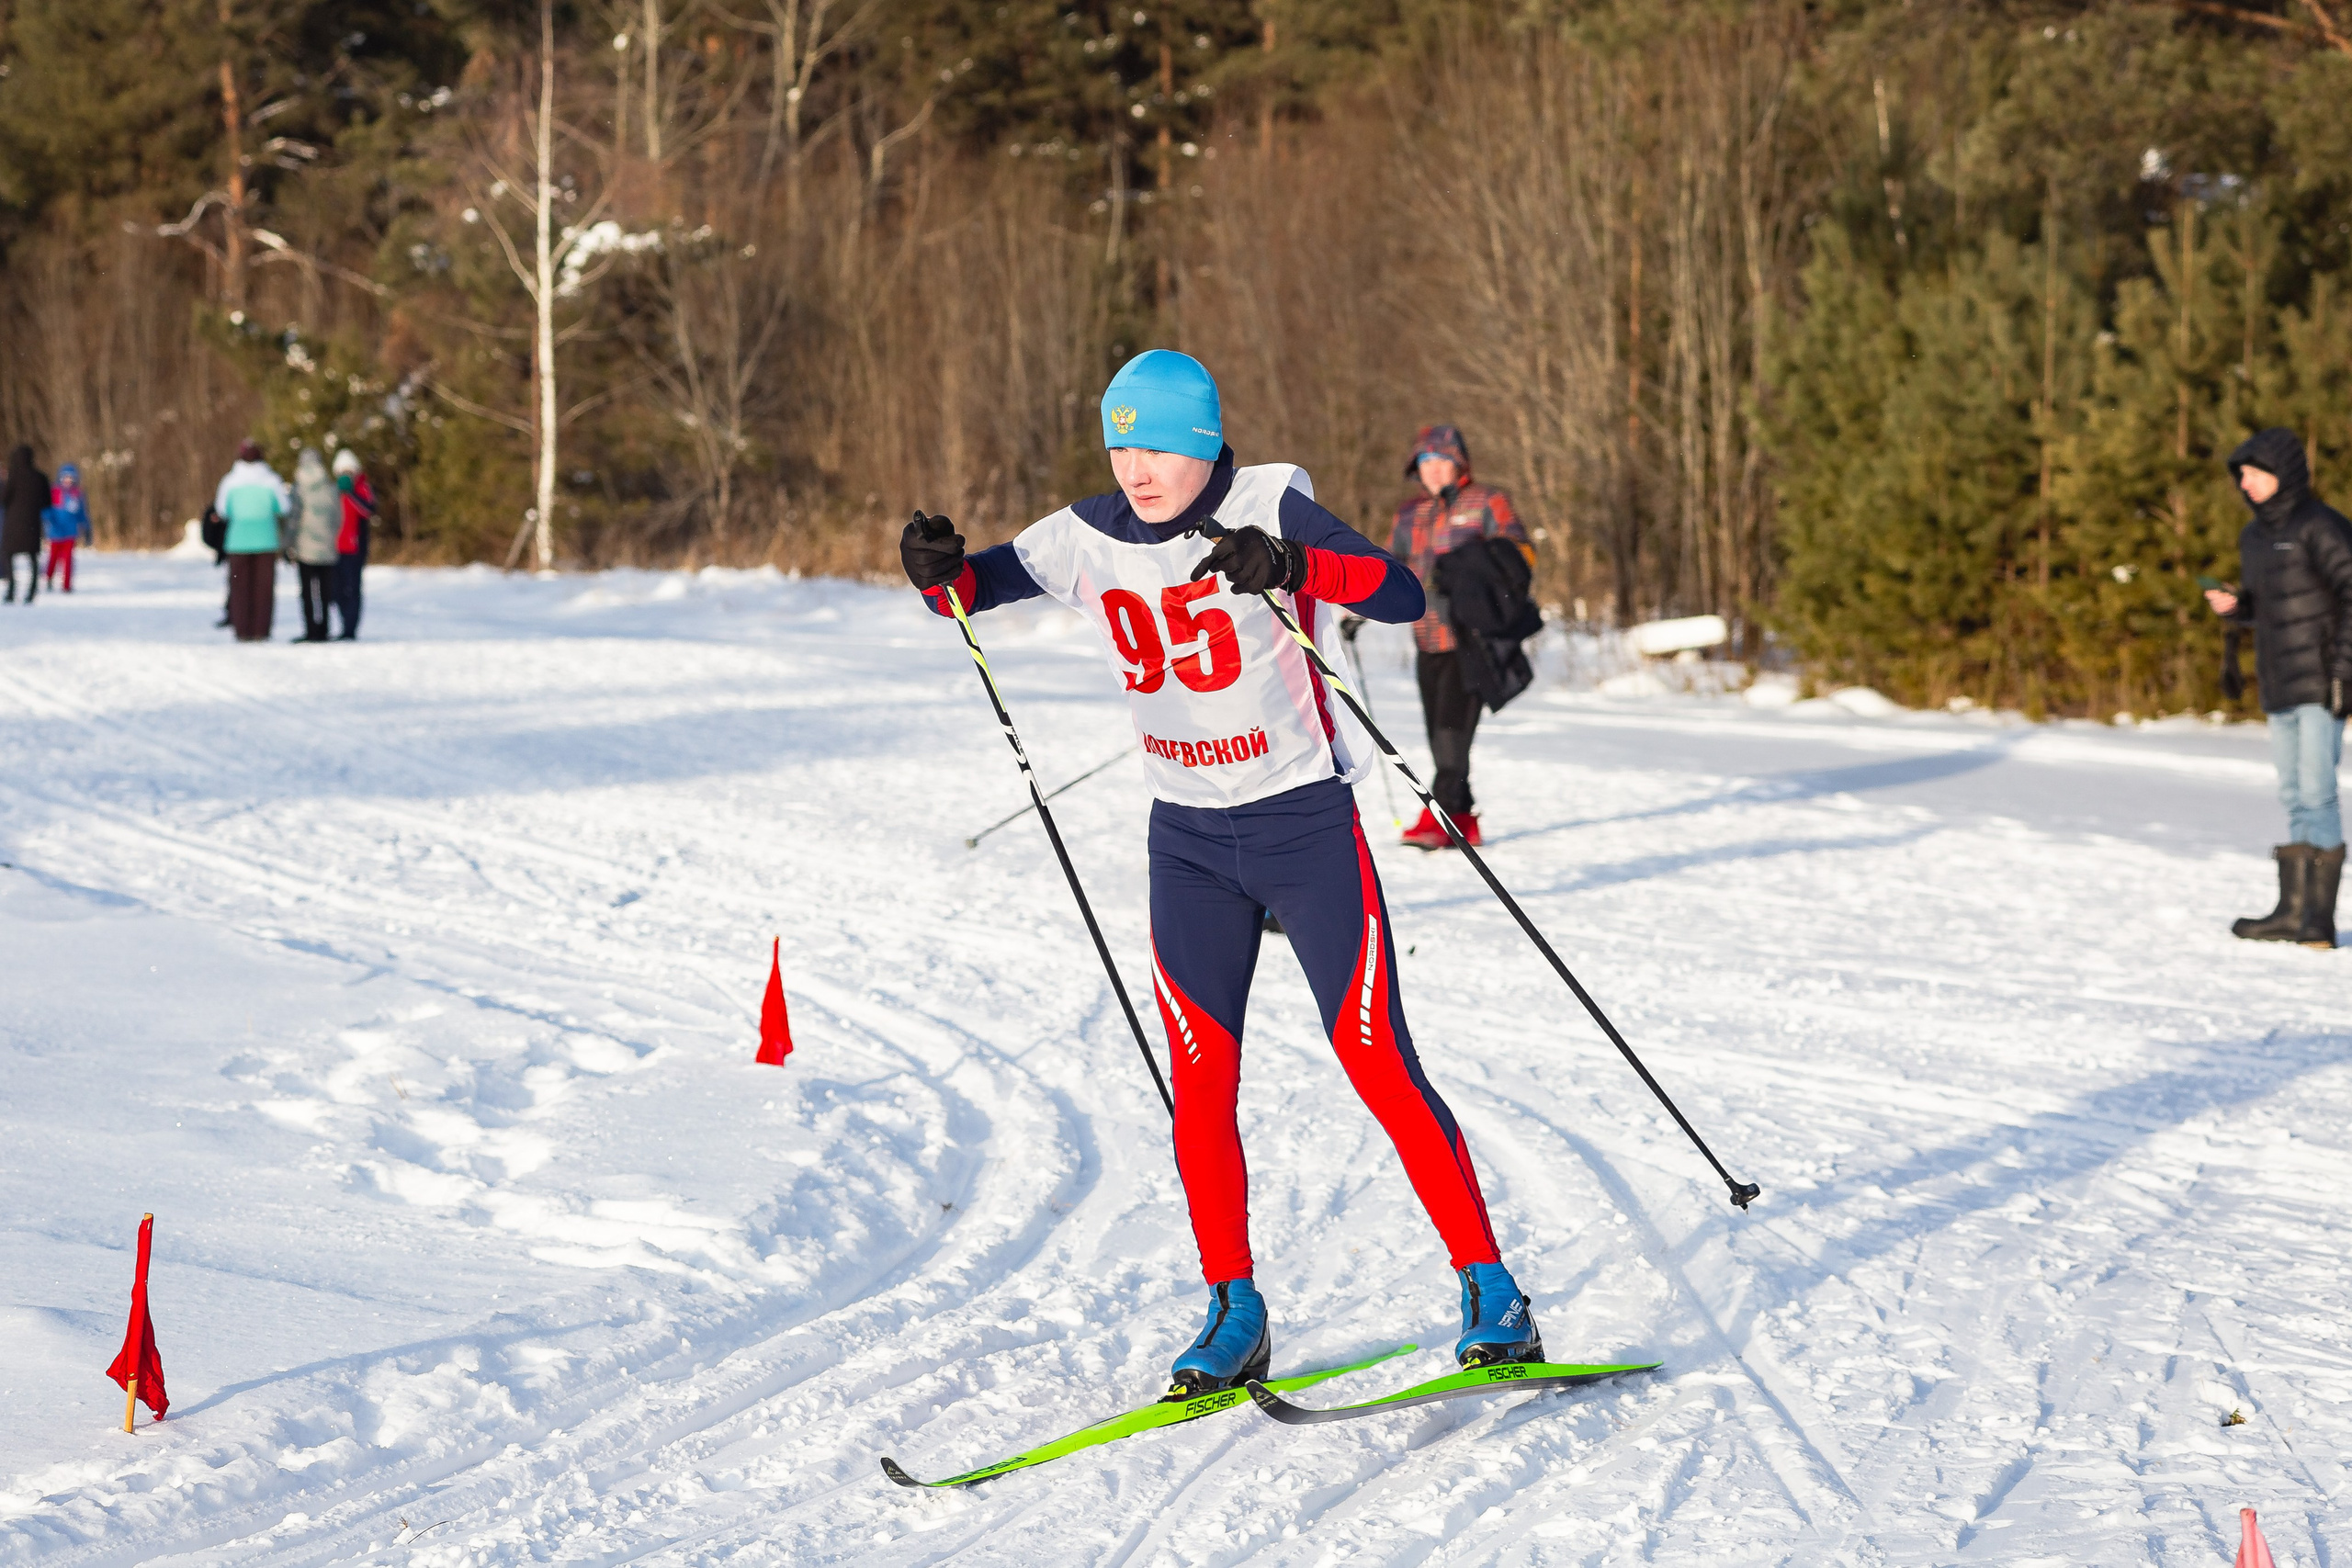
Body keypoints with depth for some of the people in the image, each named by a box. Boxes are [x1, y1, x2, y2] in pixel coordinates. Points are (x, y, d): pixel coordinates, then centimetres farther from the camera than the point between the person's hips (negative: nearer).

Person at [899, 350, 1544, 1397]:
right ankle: (1235, 1314, 13)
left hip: (1307, 827, -4)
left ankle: (1491, 1294, 0)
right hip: (1188, 843, 4)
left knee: (1379, 1064, -7)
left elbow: (1401, 595, -23)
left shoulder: (1268, 506, -14)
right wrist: (939, 568, -13)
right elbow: (975, 588, 10)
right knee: (1200, 1087, 0)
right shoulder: (1088, 539, -1)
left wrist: (1292, 567, -40)